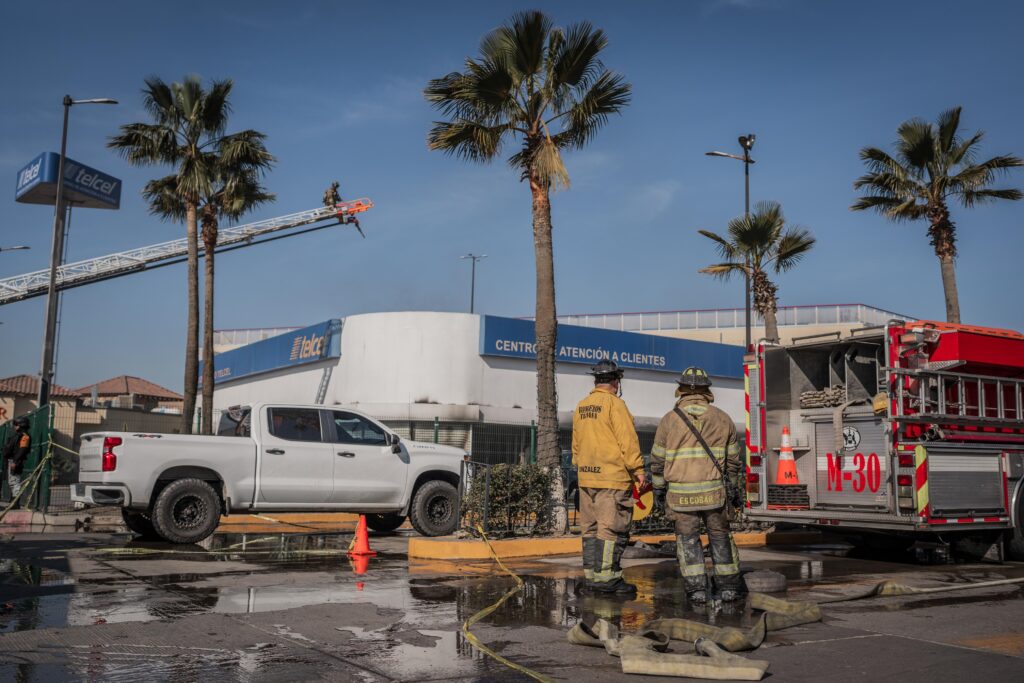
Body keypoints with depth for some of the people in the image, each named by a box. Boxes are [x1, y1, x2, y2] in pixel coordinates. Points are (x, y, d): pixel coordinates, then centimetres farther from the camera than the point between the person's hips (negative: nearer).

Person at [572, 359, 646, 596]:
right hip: (613, 478, -7)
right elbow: (628, 440, -14)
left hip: (587, 478, 7)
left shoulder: (581, 407, 13)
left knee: (591, 529, 11)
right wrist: (638, 469, -10)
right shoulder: (614, 403, -10)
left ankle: (591, 576, 15)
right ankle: (606, 578, -4)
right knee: (612, 529, -4)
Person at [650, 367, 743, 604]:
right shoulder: (722, 419, 2)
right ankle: (728, 586, 17)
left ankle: (696, 588, 5)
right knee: (720, 536, 15)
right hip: (714, 491, 1)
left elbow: (658, 459, 0)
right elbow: (733, 459, 7)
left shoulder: (669, 419, -3)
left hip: (681, 493, -1)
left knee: (688, 538, 10)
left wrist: (658, 490, 10)